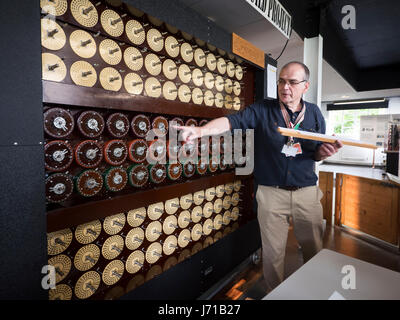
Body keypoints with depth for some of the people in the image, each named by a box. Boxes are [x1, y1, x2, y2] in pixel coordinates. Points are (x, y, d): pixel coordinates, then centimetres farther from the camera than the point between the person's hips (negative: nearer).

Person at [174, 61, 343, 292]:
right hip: (271, 193, -2)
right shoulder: (262, 110, -3)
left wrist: (326, 152, -13)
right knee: (273, 252, 11)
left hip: (307, 192, 3)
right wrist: (201, 130, -33)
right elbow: (232, 121, -17)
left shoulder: (314, 113, 6)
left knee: (314, 250, 18)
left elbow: (317, 155, 11)